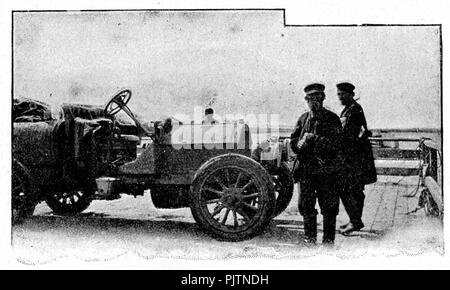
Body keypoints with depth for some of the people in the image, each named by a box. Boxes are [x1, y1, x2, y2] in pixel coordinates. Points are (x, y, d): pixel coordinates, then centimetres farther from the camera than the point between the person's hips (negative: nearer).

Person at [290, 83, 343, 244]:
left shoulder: (332, 119, -1)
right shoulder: (303, 119, 12)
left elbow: (335, 143, -13)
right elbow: (293, 142, 12)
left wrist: (314, 139, -18)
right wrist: (300, 143, -10)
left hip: (326, 171, -4)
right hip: (306, 169, 4)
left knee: (329, 206, 2)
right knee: (305, 205, 8)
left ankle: (329, 239, 14)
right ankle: (310, 237, 22)